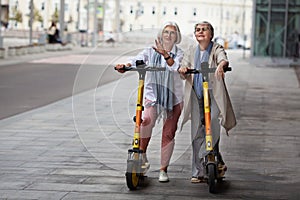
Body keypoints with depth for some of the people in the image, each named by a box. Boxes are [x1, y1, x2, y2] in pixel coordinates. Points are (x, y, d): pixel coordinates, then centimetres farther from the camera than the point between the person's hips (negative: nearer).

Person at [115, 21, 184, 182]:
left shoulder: (179, 53, 4)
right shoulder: (151, 51, 6)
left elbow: (174, 66, -16)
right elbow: (137, 60, -11)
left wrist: (165, 55, -33)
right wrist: (125, 65, -31)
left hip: (173, 97, 1)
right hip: (153, 94, -1)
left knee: (168, 134, 2)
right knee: (147, 120, -29)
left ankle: (163, 169, 13)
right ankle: (142, 154, -10)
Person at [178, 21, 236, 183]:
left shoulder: (216, 49, 0)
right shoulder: (191, 51, 11)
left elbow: (223, 59, -22)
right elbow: (183, 73, 3)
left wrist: (221, 65, -46)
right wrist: (182, 70, -22)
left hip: (213, 96, -3)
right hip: (196, 97, 3)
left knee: (212, 127, -22)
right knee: (197, 133, 3)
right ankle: (198, 173, 9)